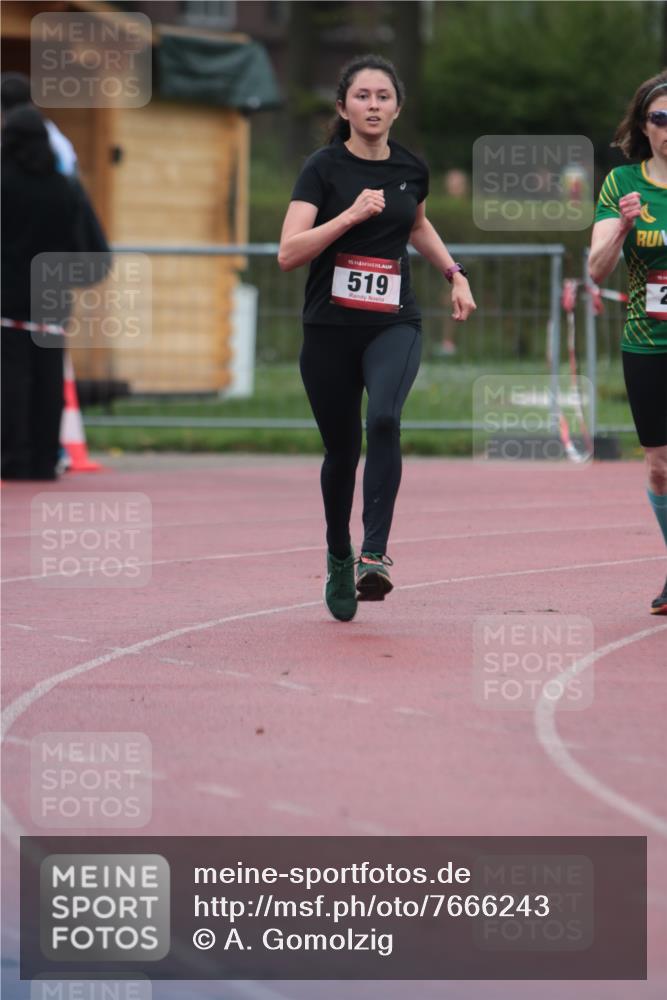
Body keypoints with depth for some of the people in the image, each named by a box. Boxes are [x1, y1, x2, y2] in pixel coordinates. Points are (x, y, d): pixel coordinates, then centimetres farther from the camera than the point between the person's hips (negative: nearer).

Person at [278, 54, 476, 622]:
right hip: (330, 328, -1)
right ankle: (339, 559, 33)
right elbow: (289, 253, -16)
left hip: (394, 324, 1)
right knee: (341, 450, 9)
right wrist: (351, 214, -22)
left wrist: (455, 273, 18)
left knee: (383, 420, -27)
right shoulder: (325, 167, -7)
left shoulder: (411, 169, 5)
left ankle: (375, 554, -28)